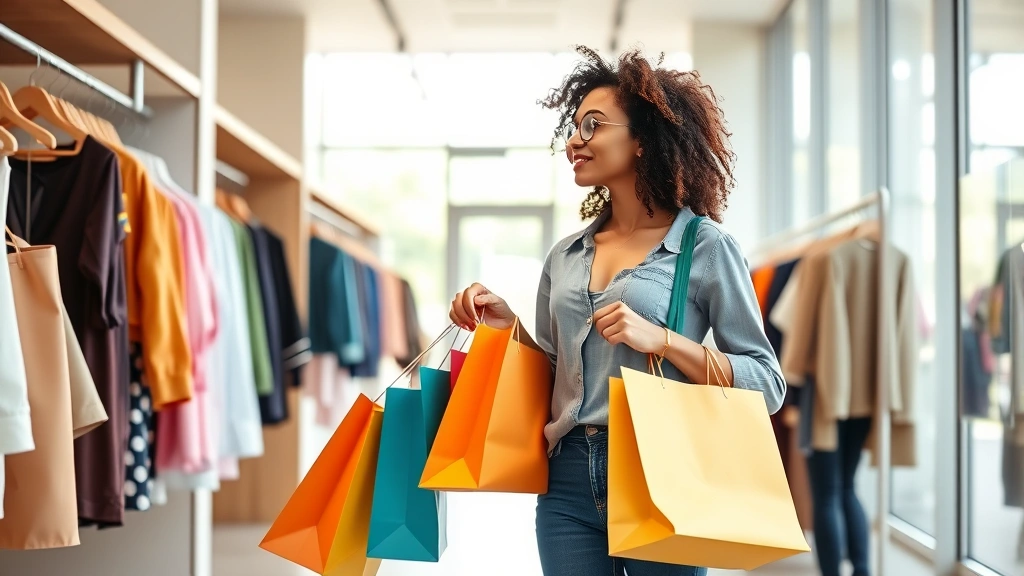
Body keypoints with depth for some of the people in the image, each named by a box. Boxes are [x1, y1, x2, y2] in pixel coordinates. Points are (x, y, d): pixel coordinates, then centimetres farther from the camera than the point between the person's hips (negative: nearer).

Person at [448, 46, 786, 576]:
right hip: (569, 482, 5)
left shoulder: (705, 248, -4)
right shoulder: (564, 257, 11)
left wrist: (661, 340, -17)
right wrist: (508, 326, 1)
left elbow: (767, 384, -7)